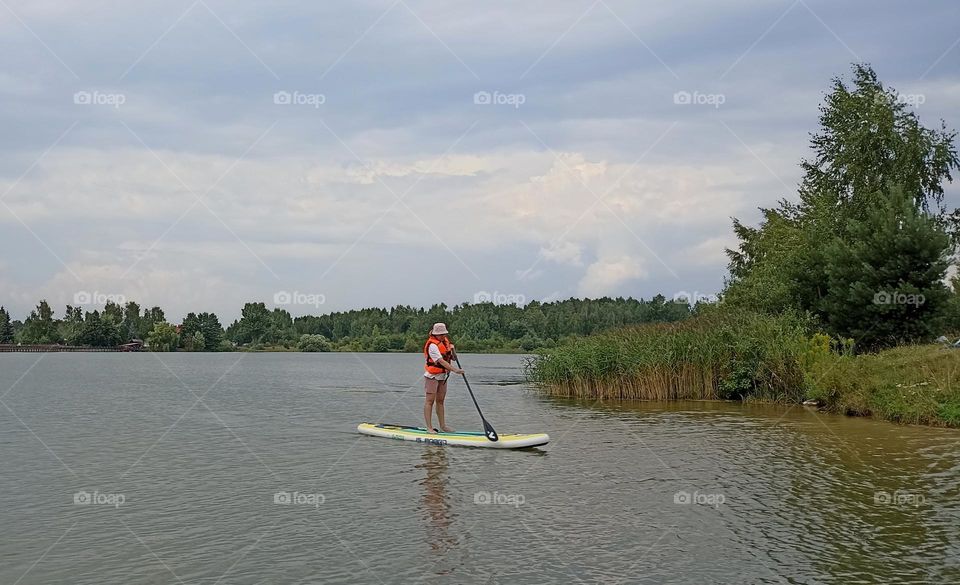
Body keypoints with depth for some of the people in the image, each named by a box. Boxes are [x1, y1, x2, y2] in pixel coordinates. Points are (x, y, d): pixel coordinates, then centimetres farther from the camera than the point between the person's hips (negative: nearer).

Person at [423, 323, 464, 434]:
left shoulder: (445, 341, 7)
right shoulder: (432, 345, -19)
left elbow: (452, 358, 15)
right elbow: (441, 361, -29)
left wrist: (452, 349, -7)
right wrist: (455, 370, -36)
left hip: (443, 376, 8)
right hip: (432, 376, -8)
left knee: (440, 401, 12)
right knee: (430, 401, -6)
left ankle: (443, 426, 17)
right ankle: (429, 428, -6)